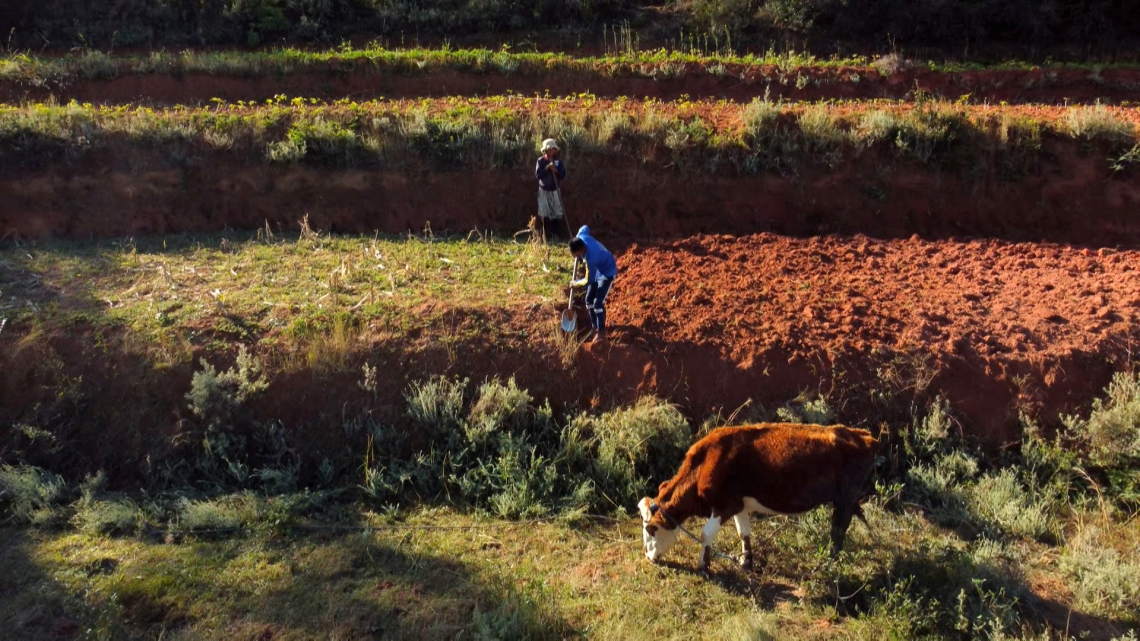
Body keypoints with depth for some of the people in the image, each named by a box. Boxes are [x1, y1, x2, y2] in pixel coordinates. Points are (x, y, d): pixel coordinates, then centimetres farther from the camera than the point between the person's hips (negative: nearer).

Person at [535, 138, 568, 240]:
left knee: (557, 214, 0)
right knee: (544, 214, -3)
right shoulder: (541, 161, -5)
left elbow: (563, 176, -2)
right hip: (544, 190, -2)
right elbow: (537, 175, -15)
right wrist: (547, 168, -23)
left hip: (555, 190, 2)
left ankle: (556, 235, 8)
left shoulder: (558, 162, 1)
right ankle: (545, 235, 8)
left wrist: (556, 171, -19)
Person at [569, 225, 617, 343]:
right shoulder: (582, 237, -24)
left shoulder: (591, 259, -42)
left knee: (598, 302, -13)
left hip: (607, 273, -9)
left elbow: (589, 280, -28)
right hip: (597, 271, 9)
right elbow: (585, 228, 2)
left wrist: (575, 283, -11)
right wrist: (575, 240, 9)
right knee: (589, 300, 9)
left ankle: (601, 332, 1)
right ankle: (595, 327, 24)